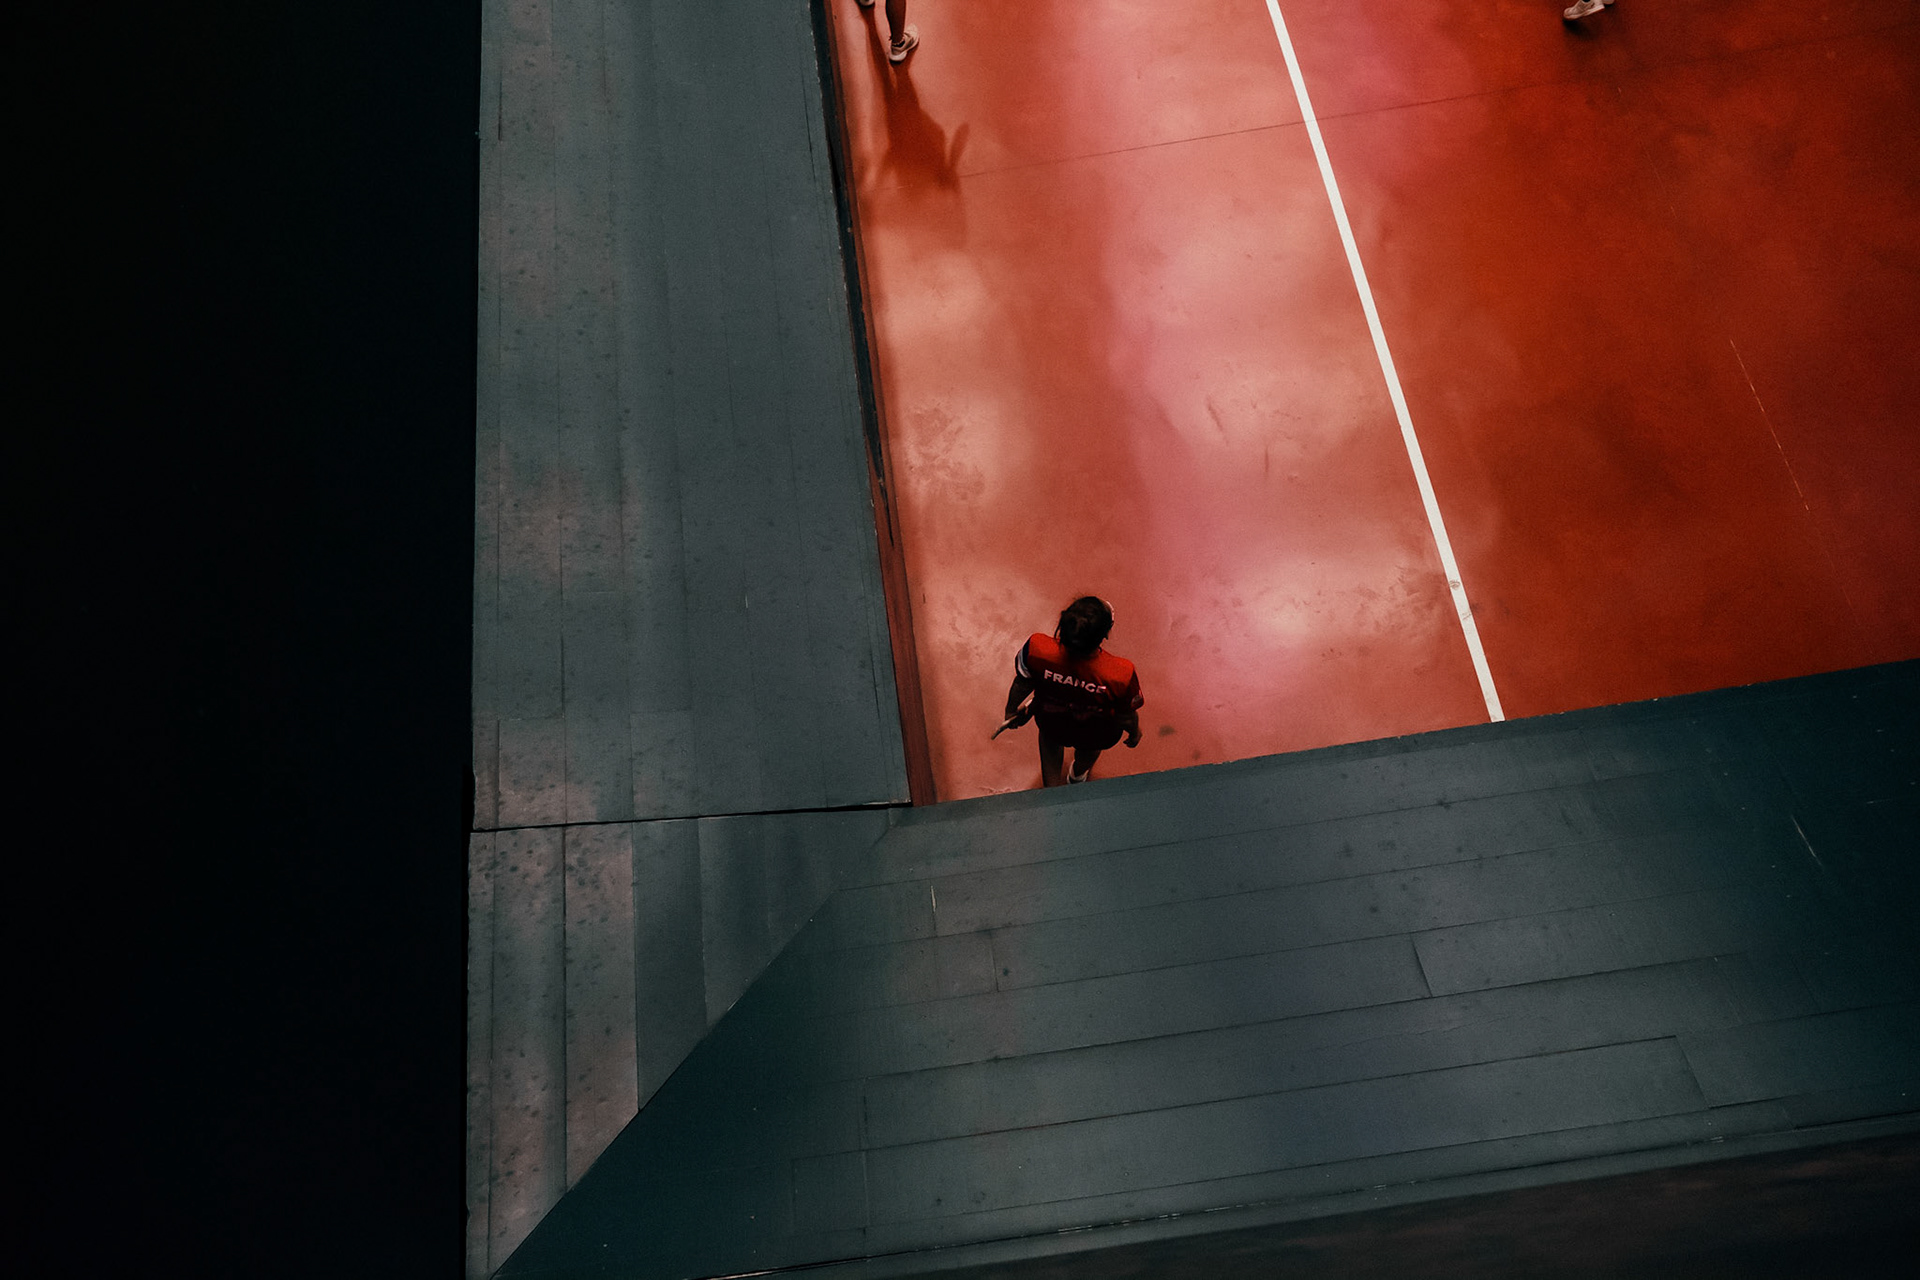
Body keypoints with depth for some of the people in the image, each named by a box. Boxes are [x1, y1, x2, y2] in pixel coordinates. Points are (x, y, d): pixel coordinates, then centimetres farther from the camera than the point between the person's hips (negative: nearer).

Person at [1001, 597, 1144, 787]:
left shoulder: (1036, 649, -38)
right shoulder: (1121, 674, -41)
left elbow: (1022, 685, -16)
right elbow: (1126, 717, -20)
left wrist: (1012, 710, 7)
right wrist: (1134, 732, 5)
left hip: (1051, 727, 1)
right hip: (1097, 736, 0)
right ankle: (1078, 774, 71)